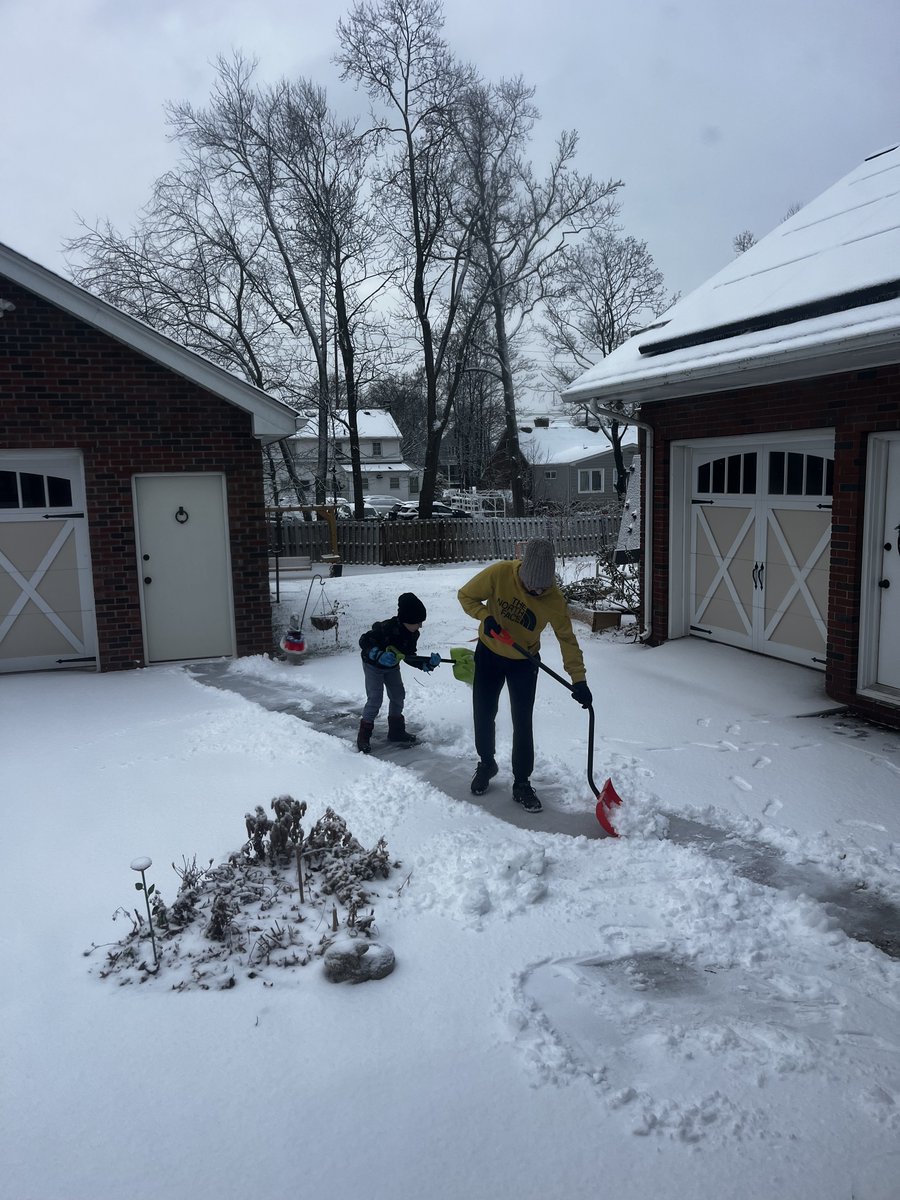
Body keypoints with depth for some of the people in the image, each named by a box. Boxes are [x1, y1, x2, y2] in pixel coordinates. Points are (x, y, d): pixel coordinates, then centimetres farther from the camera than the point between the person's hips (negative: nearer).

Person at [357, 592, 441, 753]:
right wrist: (379, 655, -45)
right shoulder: (387, 628, -36)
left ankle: (396, 730, 25)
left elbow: (409, 657, -5)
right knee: (375, 699, -11)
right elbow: (364, 641, -32)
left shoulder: (413, 634, -13)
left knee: (398, 695, 8)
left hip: (392, 667, 7)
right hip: (373, 665, -7)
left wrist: (428, 663, -20)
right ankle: (364, 735, 2)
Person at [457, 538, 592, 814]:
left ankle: (522, 783, 13)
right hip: (489, 654, 1)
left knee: (523, 723, -1)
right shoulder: (499, 574, -26)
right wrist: (486, 617, -30)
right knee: (483, 714, 11)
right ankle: (486, 763, 36)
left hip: (524, 663, -1)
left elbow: (567, 639, -18)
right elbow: (466, 595, -12)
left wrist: (578, 680, -25)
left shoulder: (554, 599, -25)